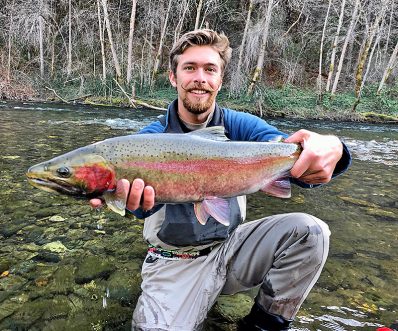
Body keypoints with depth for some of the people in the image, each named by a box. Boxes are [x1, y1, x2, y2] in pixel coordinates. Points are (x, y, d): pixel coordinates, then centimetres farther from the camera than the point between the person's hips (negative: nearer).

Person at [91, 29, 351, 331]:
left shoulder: (239, 126, -4)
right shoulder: (151, 137, -8)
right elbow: (148, 188, -27)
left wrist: (330, 149, -45)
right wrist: (137, 197, -52)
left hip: (230, 247, 2)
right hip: (175, 260, -2)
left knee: (308, 232, -18)